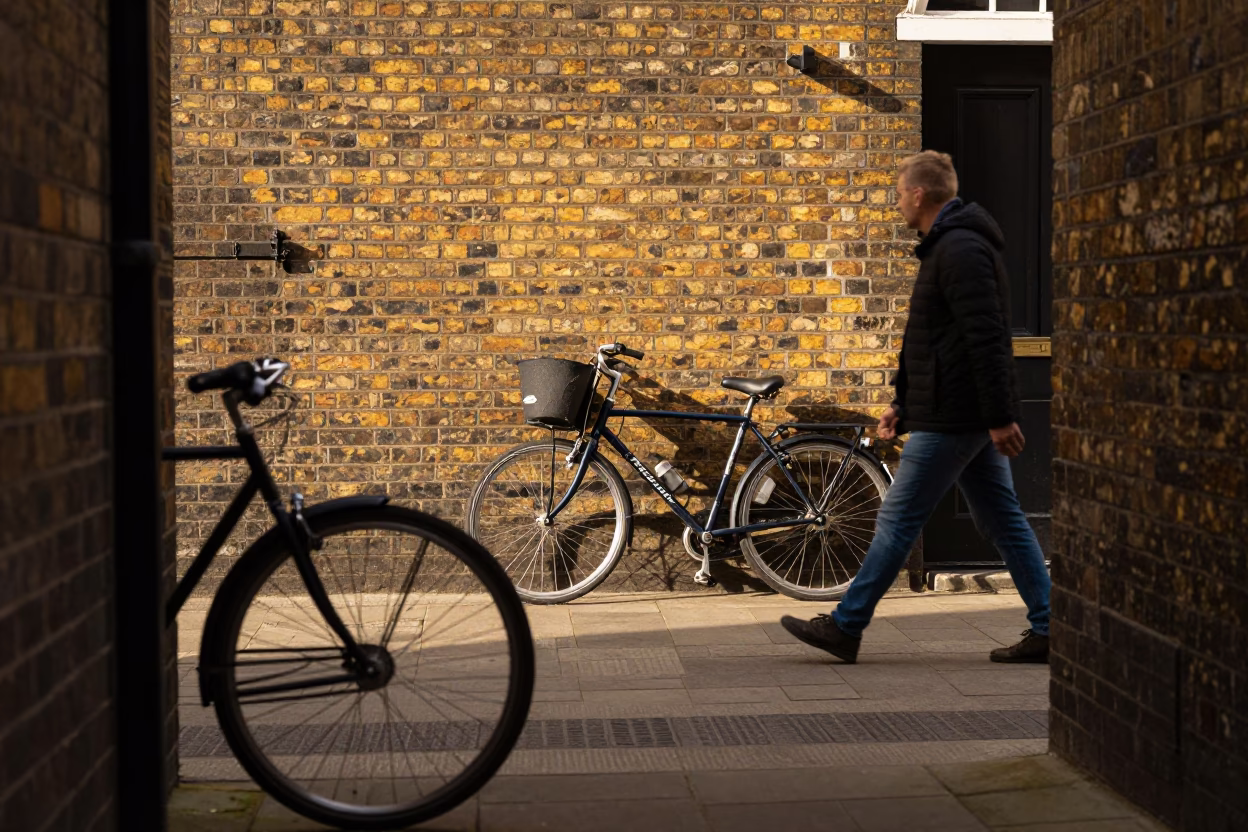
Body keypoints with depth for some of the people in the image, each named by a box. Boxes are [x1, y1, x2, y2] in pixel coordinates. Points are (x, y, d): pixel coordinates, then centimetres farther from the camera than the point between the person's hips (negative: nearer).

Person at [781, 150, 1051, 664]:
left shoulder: (960, 250, -17)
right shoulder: (949, 246, 18)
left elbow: (986, 338, -23)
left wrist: (999, 417, -25)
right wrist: (902, 403, 23)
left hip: (952, 417, -11)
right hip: (967, 415, 11)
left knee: (897, 520, -3)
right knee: (1002, 521, 11)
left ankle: (846, 626, 6)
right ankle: (1046, 630, 14)